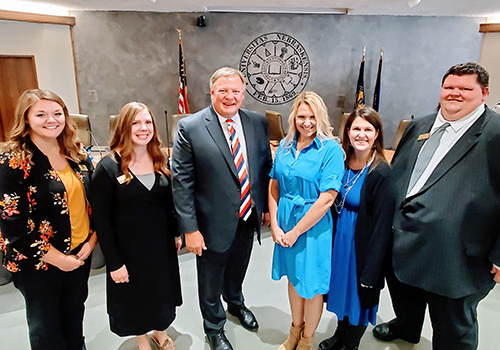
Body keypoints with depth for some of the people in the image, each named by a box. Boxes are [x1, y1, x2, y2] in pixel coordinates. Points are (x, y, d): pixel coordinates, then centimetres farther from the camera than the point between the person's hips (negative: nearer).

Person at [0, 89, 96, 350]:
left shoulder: (77, 155, 0)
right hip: (38, 262, -4)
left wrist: (91, 240, -5)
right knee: (45, 325, 18)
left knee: (75, 317, 24)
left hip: (81, 253, 5)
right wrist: (58, 258, -15)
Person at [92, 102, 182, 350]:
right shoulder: (108, 167, -17)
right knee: (135, 294, 18)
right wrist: (114, 262, -14)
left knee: (162, 290, 21)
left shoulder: (160, 162, -2)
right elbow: (101, 220, -15)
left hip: (162, 243, 4)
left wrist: (176, 234, 7)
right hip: (129, 248, -4)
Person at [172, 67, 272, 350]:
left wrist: (267, 207, 7)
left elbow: (266, 167, 6)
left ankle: (236, 303, 61)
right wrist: (190, 229, -16)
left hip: (248, 218, 4)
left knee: (237, 270, 29)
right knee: (211, 281, 19)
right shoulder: (190, 128, -16)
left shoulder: (258, 123, -3)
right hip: (214, 223, -4)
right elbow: (182, 183, -16)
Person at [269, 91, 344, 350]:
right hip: (285, 222, 5)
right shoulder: (285, 145, 2)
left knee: (311, 284, 12)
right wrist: (275, 225, -6)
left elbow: (327, 198, -19)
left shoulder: (331, 150, -15)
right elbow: (274, 185, 4)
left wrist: (296, 232, -16)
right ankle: (295, 328, 46)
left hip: (313, 226, -5)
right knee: (293, 277, 22)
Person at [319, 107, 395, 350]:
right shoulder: (342, 161, -3)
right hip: (339, 238, 6)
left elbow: (382, 227, -20)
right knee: (342, 287, 24)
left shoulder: (382, 174, -22)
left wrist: (370, 272, -17)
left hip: (362, 244, -6)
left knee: (359, 295, 16)